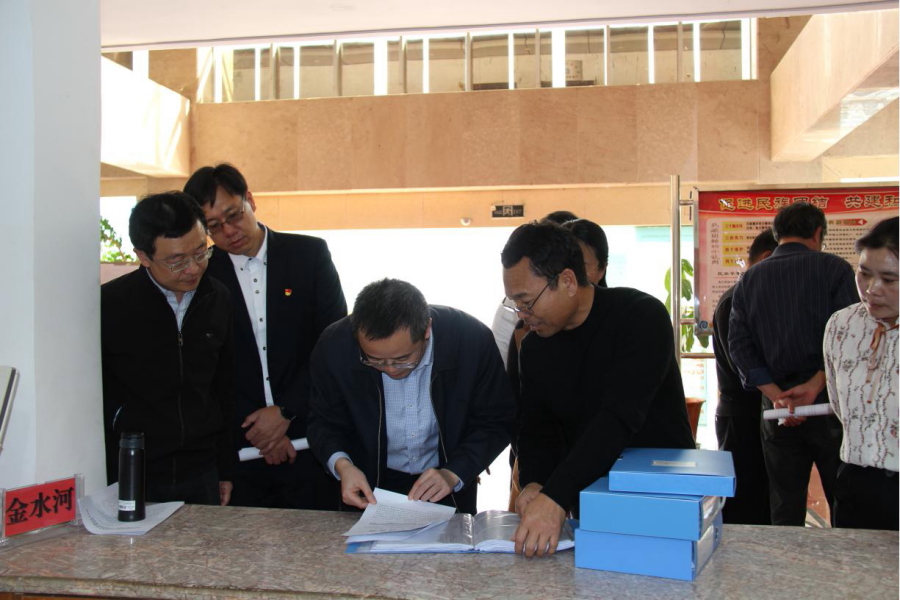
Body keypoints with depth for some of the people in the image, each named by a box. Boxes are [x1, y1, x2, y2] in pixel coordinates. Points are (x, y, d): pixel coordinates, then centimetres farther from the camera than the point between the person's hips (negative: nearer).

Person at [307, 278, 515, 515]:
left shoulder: (473, 340, -21)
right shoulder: (334, 347, -18)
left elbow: (496, 422, -8)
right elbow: (325, 422, -2)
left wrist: (454, 475, -21)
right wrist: (341, 464, -21)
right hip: (369, 487, 0)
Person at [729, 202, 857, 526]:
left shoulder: (748, 280, 9)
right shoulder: (834, 268, -2)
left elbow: (740, 345, 2)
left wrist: (776, 395, -5)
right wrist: (814, 385, -14)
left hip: (777, 411, 3)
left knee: (785, 513, 10)